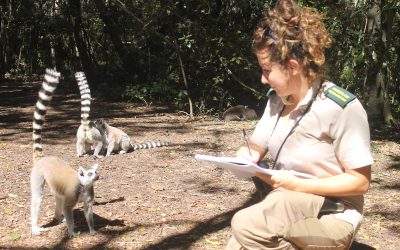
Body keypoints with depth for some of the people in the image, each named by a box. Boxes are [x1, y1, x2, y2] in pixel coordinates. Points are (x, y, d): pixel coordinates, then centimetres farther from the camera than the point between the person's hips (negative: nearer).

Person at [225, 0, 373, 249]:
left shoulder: (342, 108, -17)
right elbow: (255, 150, 10)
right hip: (286, 208, 5)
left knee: (246, 225, -29)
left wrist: (297, 185, -21)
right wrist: (242, 158, -14)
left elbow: (360, 181, -15)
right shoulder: (277, 101, 5)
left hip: (331, 217, -5)